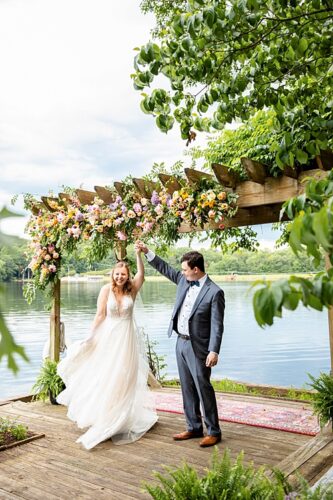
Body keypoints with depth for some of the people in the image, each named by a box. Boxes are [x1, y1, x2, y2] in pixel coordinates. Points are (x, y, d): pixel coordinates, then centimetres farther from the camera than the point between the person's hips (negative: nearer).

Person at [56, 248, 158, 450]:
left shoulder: (132, 289, -5)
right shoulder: (106, 290, -9)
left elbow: (141, 274, -22)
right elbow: (100, 315, -6)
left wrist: (139, 254, -34)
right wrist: (91, 337, -9)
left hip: (127, 337, 1)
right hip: (108, 337, -1)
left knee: (124, 376, 9)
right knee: (104, 376, 8)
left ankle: (122, 417, 26)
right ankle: (102, 416, 27)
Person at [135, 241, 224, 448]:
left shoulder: (214, 292, -15)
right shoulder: (184, 280, 5)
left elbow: (217, 325, -17)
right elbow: (165, 268, 18)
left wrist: (214, 351, -23)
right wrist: (147, 251, 15)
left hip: (198, 347, -7)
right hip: (181, 343, 8)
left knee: (204, 388, 1)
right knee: (187, 388, 14)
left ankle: (214, 431, 15)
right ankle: (194, 427, 27)